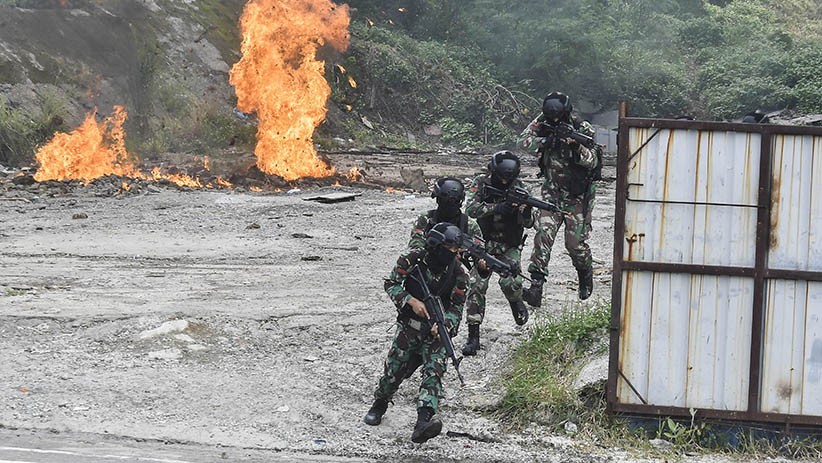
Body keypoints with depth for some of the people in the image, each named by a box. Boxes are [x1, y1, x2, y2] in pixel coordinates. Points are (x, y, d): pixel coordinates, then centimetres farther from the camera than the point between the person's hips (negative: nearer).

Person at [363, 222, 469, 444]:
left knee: (433, 372, -20)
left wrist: (444, 324, -25)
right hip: (408, 327, 0)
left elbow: (457, 307, -4)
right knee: (393, 371, 6)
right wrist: (412, 301, -22)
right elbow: (391, 284, -6)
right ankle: (379, 405, 37)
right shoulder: (412, 259, -11)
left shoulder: (459, 273, -9)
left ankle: (424, 421, -35)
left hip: (436, 331, 0)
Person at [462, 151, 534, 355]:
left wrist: (526, 211, -35)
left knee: (510, 282, -21)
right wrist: (496, 208, -35)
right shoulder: (481, 183, -10)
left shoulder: (518, 188, -9)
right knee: (476, 287, -9)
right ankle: (473, 336, -2)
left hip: (509, 246, 0)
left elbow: (528, 224, -12)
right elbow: (471, 208, -24)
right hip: (484, 243, 0)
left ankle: (516, 302, 15)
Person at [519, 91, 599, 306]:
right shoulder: (545, 123, -3)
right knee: (543, 235, -12)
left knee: (576, 243, -2)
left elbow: (592, 162, -19)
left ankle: (586, 276, 28)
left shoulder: (583, 129, -13)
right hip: (552, 191, 3)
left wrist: (576, 147, -38)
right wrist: (546, 140, -26)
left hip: (578, 194, -3)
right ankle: (536, 286, -16)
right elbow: (524, 140, -10)